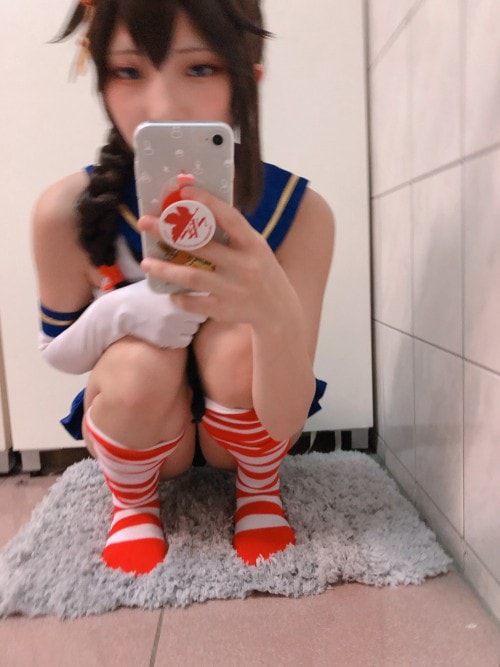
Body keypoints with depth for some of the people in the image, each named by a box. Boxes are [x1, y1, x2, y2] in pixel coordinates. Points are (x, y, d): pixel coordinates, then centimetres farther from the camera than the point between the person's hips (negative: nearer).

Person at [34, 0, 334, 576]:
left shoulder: (299, 211, -26)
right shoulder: (67, 212, -24)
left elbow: (285, 425, -28)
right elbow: (60, 351, -7)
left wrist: (277, 314, -51)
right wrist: (123, 315, -31)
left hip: (242, 432, 0)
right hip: (135, 426, 1)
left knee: (235, 338, -30)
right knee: (140, 360, -31)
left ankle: (260, 492, 1)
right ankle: (133, 504, 3)